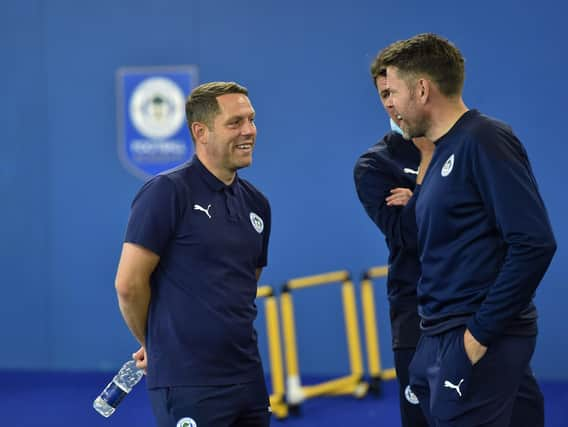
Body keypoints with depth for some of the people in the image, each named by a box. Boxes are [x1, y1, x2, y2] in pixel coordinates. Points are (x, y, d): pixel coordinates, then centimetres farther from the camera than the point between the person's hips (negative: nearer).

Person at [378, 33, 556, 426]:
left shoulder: (484, 141, -12)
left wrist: (482, 333, -18)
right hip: (440, 339, 9)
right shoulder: (444, 152, 16)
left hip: (474, 341, -9)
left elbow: (533, 243, -20)